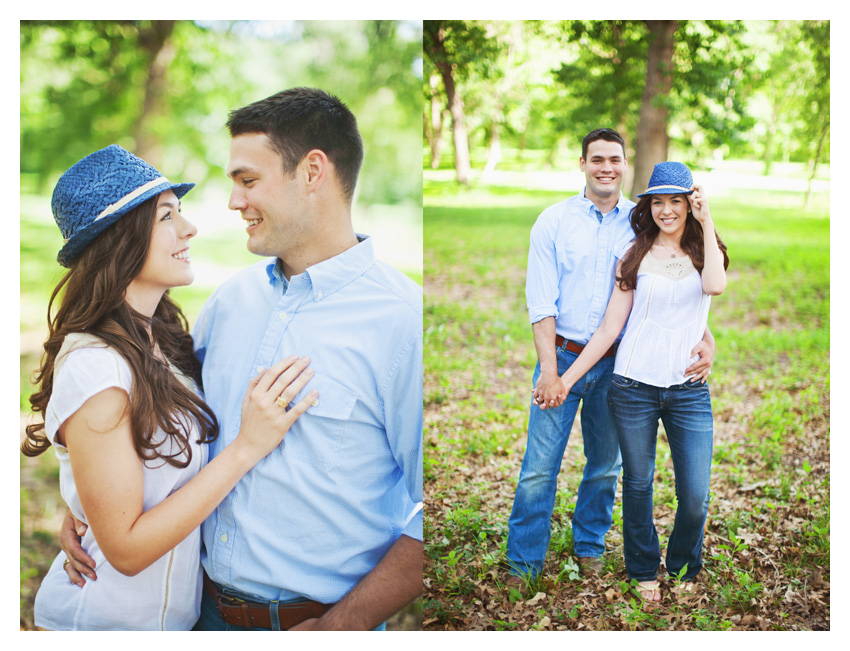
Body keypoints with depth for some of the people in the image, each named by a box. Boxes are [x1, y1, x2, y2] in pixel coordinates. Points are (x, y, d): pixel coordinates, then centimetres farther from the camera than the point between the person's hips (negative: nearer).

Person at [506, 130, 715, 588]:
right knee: (539, 468, -1)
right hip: (563, 355, -2)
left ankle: (590, 548, 35)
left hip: (617, 362, 2)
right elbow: (540, 300, -6)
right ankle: (523, 564, 14)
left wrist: (704, 335, -17)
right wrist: (550, 371, -12)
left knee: (605, 465, 14)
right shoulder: (554, 220, -2)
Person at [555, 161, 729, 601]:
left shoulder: (704, 250, 6)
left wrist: (706, 222, -13)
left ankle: (683, 568, 27)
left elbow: (715, 286, -19)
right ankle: (644, 570, 31)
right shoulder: (635, 255, 5)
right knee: (638, 484, 10)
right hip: (634, 385, 0)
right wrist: (566, 378, -1)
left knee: (695, 495, -1)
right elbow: (610, 327, 3)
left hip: (690, 389, 0)